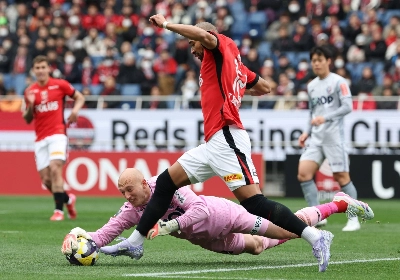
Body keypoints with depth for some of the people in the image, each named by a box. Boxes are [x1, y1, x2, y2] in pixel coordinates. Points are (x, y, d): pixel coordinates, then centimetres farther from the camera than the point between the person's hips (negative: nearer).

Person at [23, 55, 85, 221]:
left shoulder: (60, 85, 1)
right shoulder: (30, 91, 9)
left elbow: (80, 97, 12)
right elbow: (27, 119, 13)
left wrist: (75, 110, -9)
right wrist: (30, 105, -7)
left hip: (57, 134, -4)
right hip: (40, 139, 4)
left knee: (55, 169, -22)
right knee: (46, 179, 0)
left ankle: (59, 210, -19)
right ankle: (68, 199, 26)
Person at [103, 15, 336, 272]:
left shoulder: (223, 48, 1)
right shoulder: (236, 65, 22)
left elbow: (204, 35, -22)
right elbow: (264, 87, 34)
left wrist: (165, 24, -12)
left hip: (227, 139, -10)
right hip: (215, 143, 10)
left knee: (255, 203, -18)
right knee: (166, 182, 13)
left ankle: (316, 237, -19)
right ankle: (136, 241, 18)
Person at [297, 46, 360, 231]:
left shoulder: (338, 82, -4)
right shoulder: (311, 86, 17)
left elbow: (347, 106, -14)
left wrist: (325, 118, -24)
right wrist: (307, 133, 12)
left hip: (334, 136, -6)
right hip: (316, 138, 6)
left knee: (341, 177, -6)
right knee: (303, 173, -10)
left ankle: (353, 220, 4)